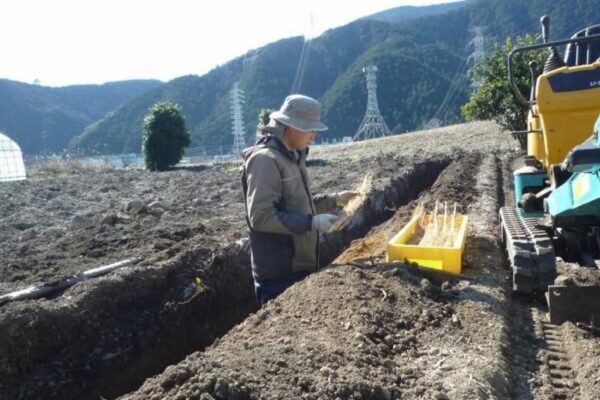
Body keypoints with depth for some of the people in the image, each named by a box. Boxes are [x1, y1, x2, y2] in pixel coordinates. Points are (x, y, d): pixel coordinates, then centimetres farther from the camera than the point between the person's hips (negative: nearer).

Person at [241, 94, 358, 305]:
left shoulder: (292, 156, 11)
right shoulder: (265, 159, -19)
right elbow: (261, 217, -25)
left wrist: (334, 199, 8)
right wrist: (313, 222, -25)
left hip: (300, 265, 10)